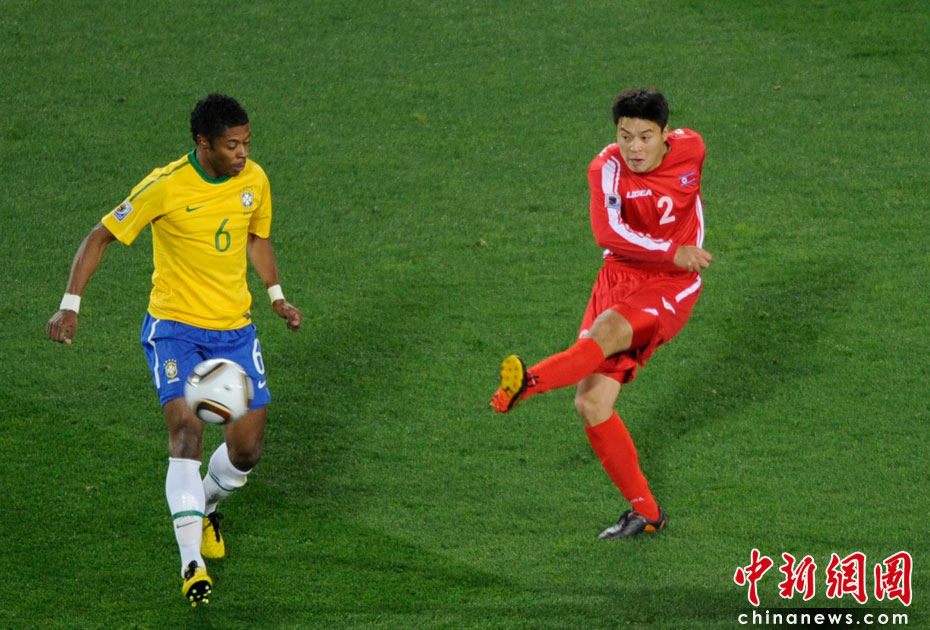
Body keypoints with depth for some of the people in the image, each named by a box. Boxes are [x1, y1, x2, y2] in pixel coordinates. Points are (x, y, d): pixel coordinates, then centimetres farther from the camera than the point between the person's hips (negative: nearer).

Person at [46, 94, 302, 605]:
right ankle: (191, 560, -26)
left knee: (246, 451, 0)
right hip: (173, 326, -4)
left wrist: (277, 295, 12)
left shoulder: (254, 180, -2)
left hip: (234, 328, 4)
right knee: (186, 429, -25)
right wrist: (70, 305, -16)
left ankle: (204, 508, 34)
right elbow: (100, 238, -9)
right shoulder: (165, 187, -17)